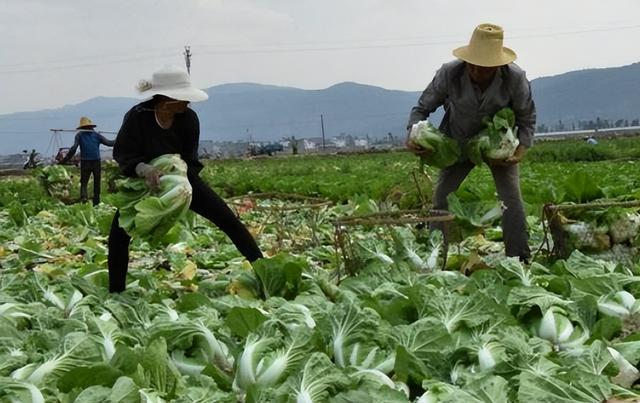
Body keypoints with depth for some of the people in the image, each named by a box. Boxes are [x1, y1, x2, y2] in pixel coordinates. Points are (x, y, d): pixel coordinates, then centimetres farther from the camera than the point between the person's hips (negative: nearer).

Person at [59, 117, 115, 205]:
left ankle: (83, 196, -21)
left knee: (83, 182, 6)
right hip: (96, 162, 1)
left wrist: (64, 160, -7)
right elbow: (108, 143, 9)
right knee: (96, 183, 12)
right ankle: (96, 201, 13)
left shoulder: (79, 135, 4)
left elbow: (73, 148, -8)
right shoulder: (96, 135, 7)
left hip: (85, 162, -1)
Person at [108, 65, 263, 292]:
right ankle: (116, 293, 3)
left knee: (229, 221, -7)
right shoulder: (137, 116, -24)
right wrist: (143, 169, -43)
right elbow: (122, 153, -23)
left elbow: (189, 159, -10)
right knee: (118, 235, -12)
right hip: (146, 182, -1)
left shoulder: (188, 118, -17)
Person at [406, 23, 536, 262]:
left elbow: (527, 119, -11)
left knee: (511, 199, -13)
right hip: (460, 143, 1)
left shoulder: (515, 78, -28)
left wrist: (520, 151, -26)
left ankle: (520, 261, -3)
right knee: (441, 198, -3)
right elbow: (422, 108, -13)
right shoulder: (449, 74, -28)